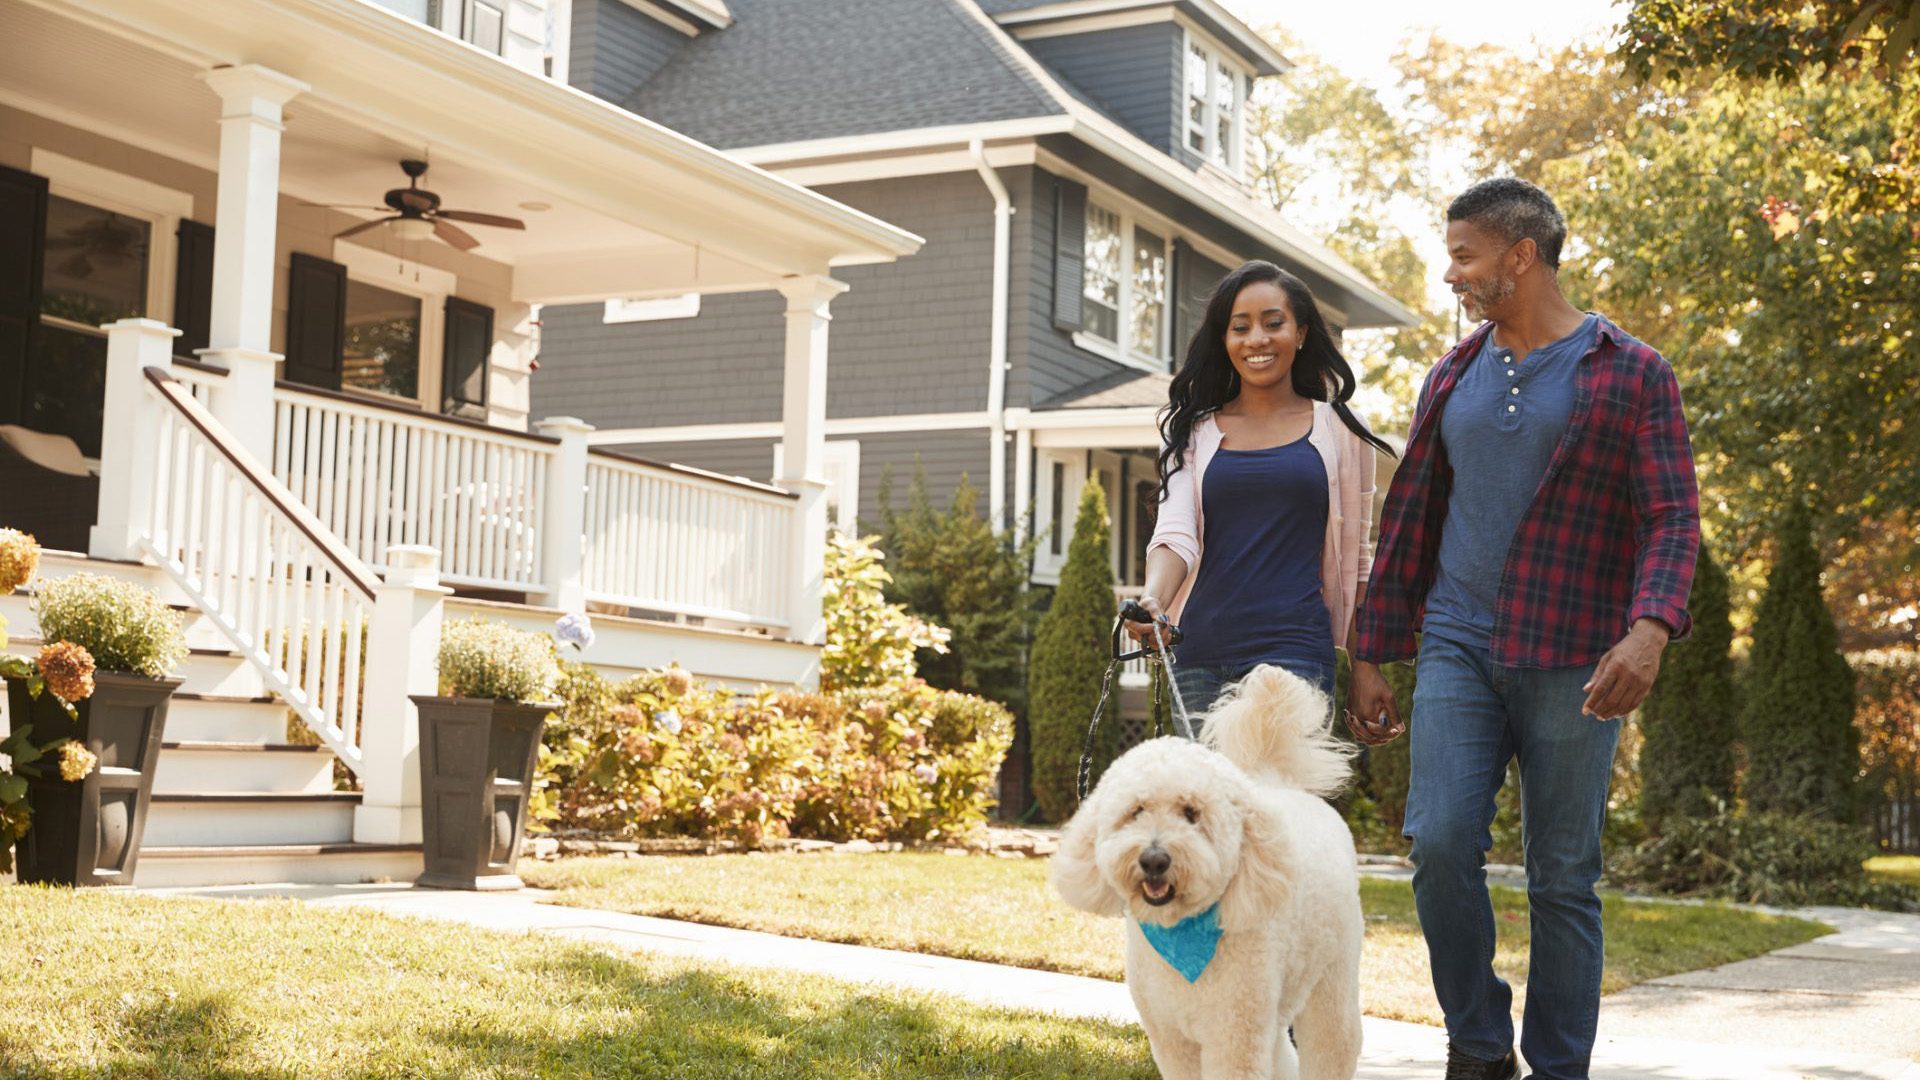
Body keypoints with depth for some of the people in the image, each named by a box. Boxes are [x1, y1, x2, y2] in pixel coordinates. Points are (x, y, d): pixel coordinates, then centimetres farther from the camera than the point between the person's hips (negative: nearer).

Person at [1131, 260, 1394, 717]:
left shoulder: (1337, 429, 9)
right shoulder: (1193, 431, 12)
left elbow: (1356, 560, 13)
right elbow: (1175, 534, 0)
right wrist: (1152, 602, -22)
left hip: (1294, 651, -3)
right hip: (1199, 653, 3)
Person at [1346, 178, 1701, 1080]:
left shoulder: (1631, 373, 0)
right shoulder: (1452, 378, 13)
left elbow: (1672, 516, -8)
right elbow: (1409, 520, 17)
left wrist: (1650, 628, -26)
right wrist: (1373, 655, 13)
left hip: (1572, 663, -3)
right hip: (1459, 645, 3)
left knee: (1562, 878, 2)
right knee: (1440, 843, -11)